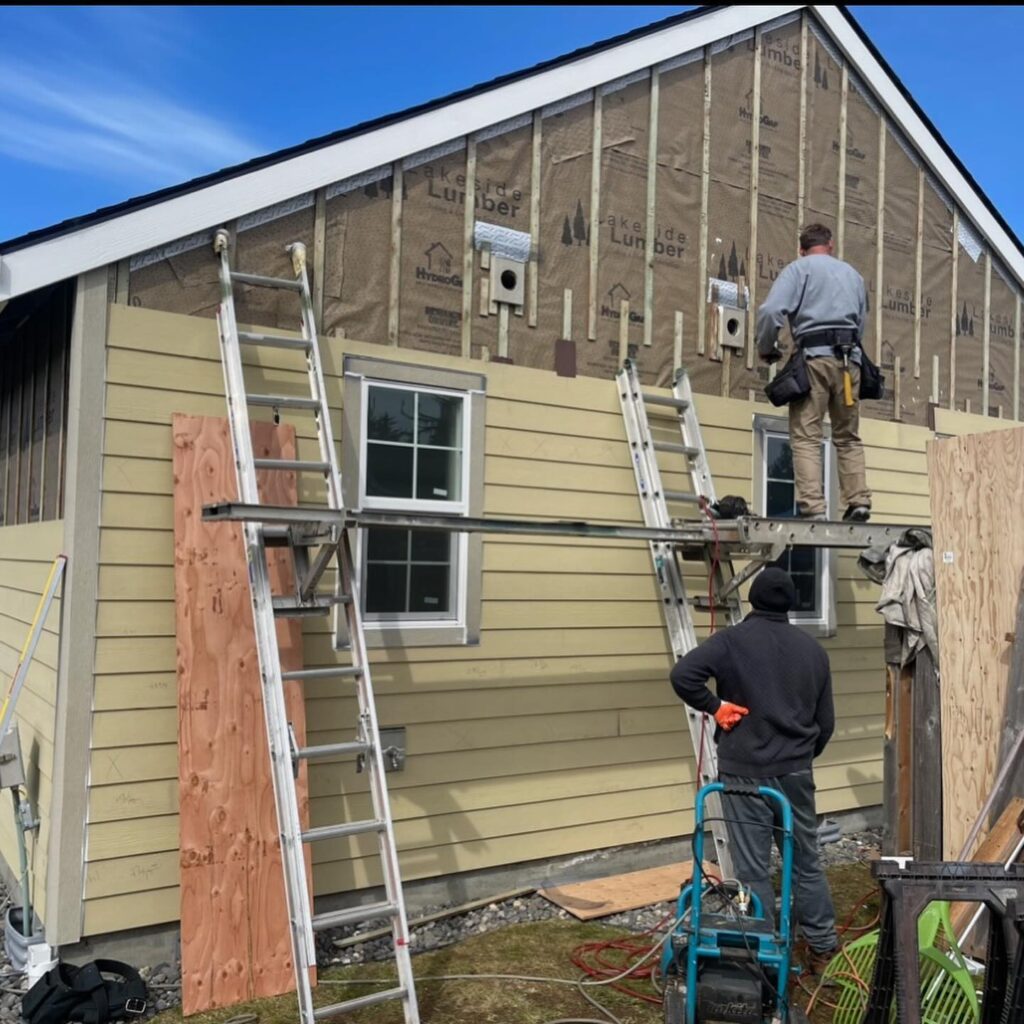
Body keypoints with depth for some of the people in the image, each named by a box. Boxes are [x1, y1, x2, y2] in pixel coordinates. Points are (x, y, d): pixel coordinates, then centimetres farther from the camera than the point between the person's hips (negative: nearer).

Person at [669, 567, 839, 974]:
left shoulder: (731, 640, -6)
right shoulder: (813, 649, 8)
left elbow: (682, 674, -23)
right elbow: (826, 721, 12)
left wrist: (714, 706, -8)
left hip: (744, 772, -4)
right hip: (796, 772, 4)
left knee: (752, 868, 3)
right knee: (806, 861, 18)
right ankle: (823, 947, 28)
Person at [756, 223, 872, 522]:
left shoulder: (799, 268, 7)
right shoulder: (853, 274, 25)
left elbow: (771, 311, -8)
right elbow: (861, 323, 24)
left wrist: (766, 349, 5)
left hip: (815, 355, -5)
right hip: (849, 358, 5)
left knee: (806, 436, -6)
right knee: (848, 437, 12)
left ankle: (812, 507, -16)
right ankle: (859, 503, 5)